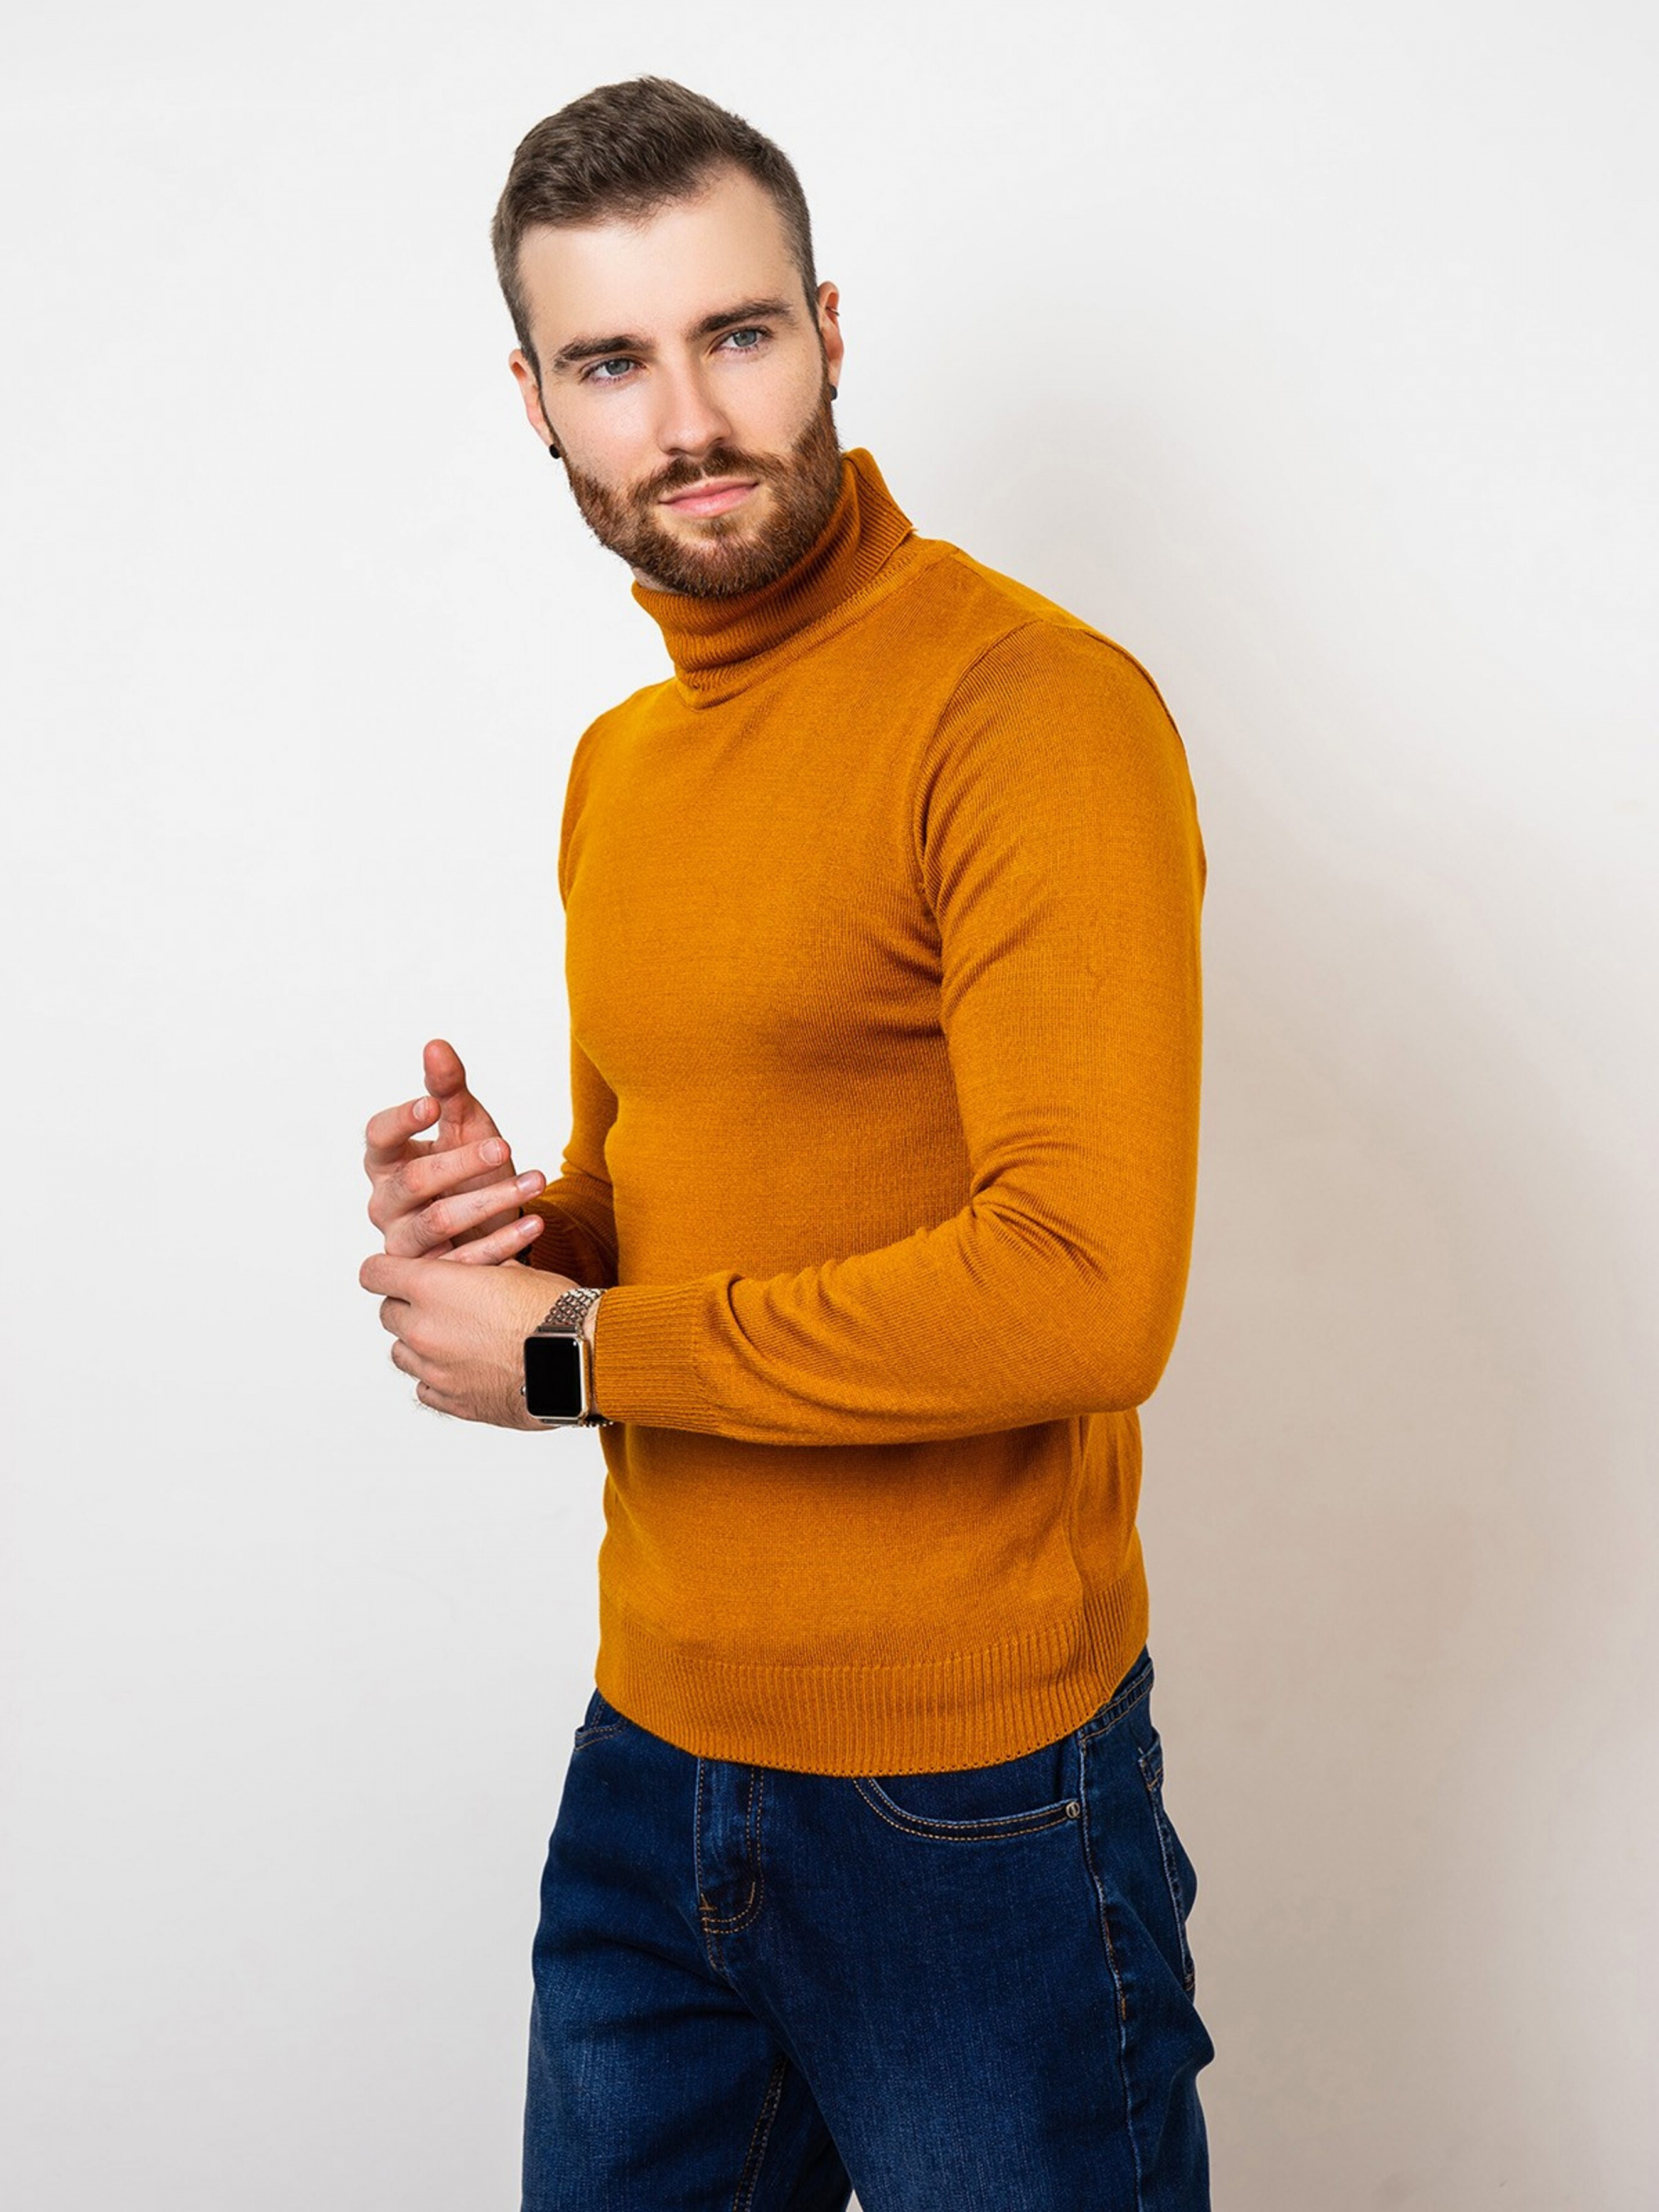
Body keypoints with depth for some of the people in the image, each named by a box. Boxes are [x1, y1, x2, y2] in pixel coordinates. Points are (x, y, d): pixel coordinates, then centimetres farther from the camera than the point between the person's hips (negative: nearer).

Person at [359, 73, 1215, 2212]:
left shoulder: (1032, 707, -15)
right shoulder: (617, 767, 10)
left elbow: (1081, 1289, -24)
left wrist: (568, 1348, -15)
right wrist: (521, 1219, -4)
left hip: (966, 1795, -7)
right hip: (648, 1764, 7)